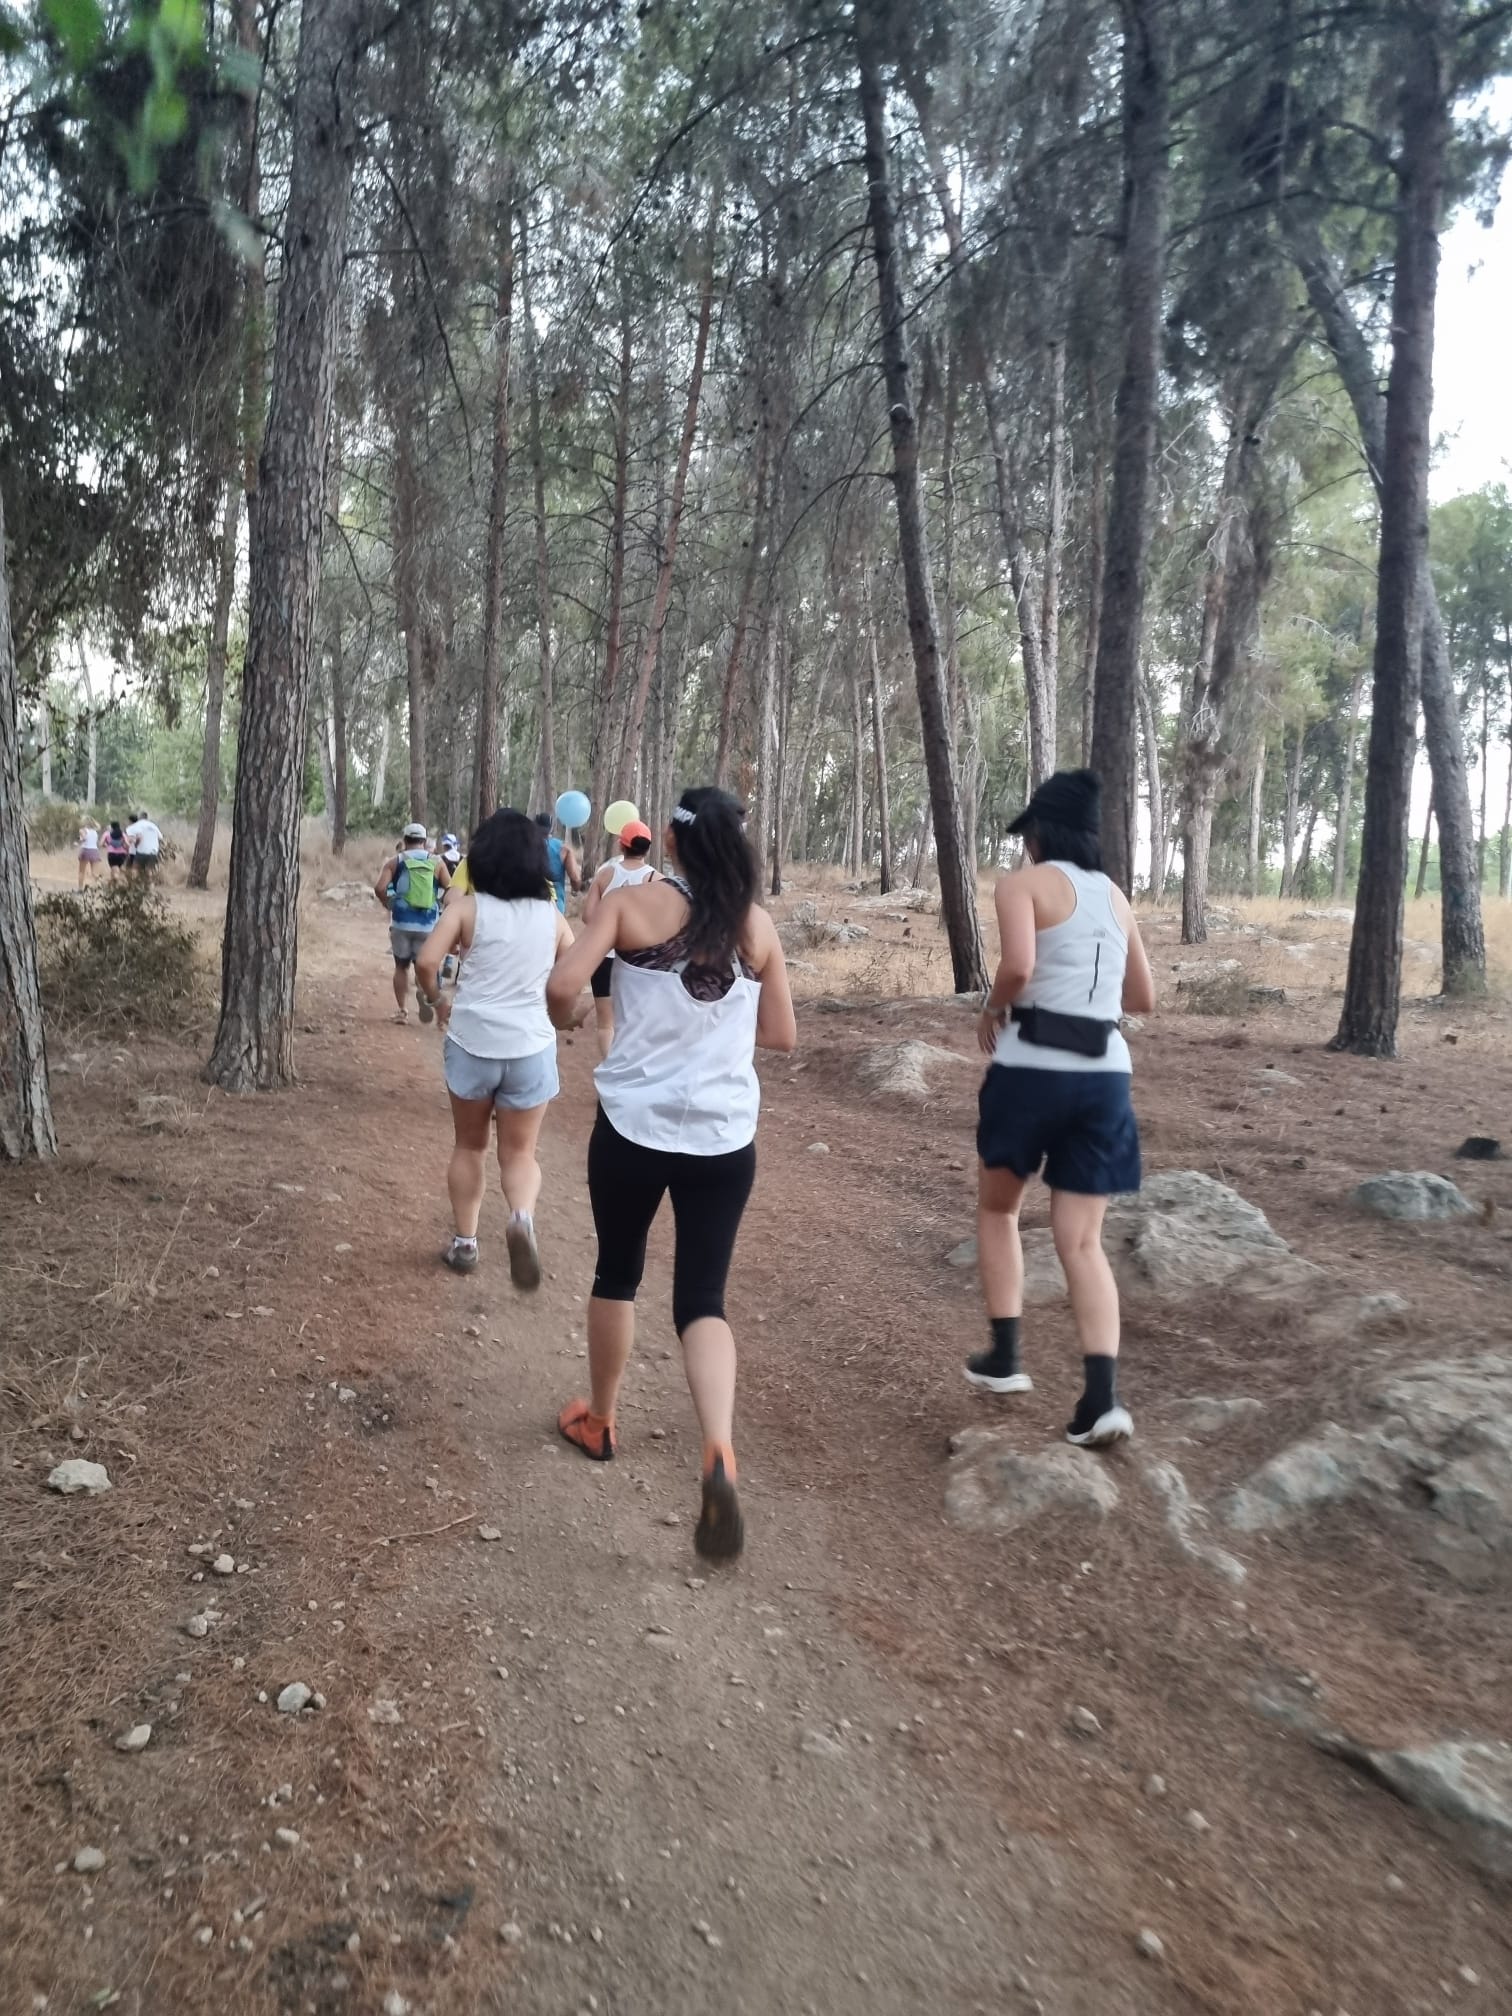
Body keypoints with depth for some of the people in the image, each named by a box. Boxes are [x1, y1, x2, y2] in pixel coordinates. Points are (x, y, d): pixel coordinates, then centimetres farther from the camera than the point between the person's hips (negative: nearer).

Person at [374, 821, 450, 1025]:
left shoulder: (395, 861, 2)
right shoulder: (436, 862, 4)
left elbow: (379, 888, -11)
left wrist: (389, 905, 6)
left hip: (402, 922, 0)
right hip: (428, 923, 0)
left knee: (402, 966, 16)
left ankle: (401, 1010, 17)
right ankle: (425, 991, -23)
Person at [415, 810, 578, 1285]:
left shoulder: (467, 907, -5)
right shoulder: (551, 916, 2)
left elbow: (426, 962, -15)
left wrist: (437, 1000, 4)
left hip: (471, 1043, -1)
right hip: (531, 1047, 1)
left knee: (470, 1146, 20)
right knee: (519, 1152, 11)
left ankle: (464, 1243, 24)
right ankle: (522, 1218, -19)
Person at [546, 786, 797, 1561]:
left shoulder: (631, 904, -4)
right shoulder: (756, 925, 4)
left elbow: (562, 986, -14)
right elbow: (782, 1036, 9)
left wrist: (560, 1019, 8)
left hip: (633, 1125, -1)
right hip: (724, 1137, 1)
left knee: (616, 1273, 21)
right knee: (702, 1300, 6)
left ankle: (597, 1421, 38)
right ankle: (719, 1455, -16)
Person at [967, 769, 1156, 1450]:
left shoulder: (1023, 883, -3)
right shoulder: (1115, 897, 15)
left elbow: (1018, 966, -21)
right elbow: (1143, 999, 21)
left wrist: (992, 1012, -2)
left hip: (1032, 1067, -4)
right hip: (1105, 1076, 5)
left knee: (997, 1207, 19)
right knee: (1082, 1240, 7)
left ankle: (1004, 1355, 20)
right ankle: (1102, 1395, -5)